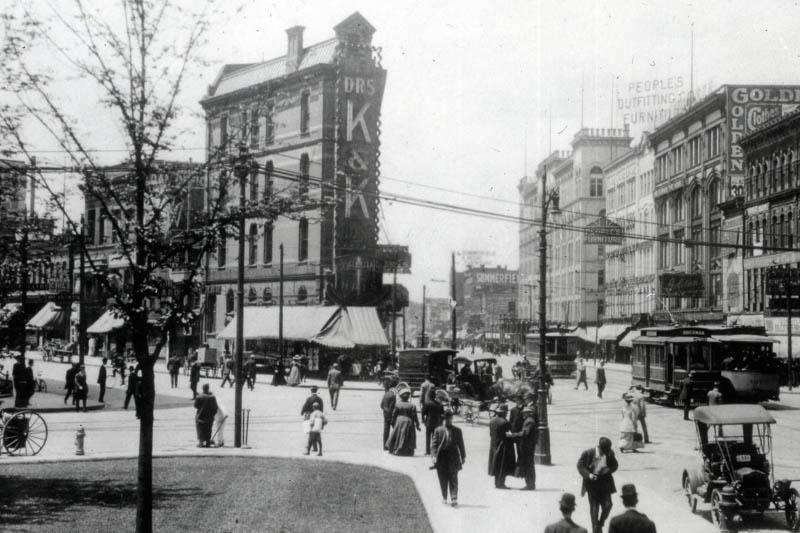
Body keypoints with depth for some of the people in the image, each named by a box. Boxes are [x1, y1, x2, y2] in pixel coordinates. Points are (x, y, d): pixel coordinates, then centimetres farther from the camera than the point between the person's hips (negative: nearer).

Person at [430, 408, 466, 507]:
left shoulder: (457, 430, 6)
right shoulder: (438, 430, 3)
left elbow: (461, 444, 10)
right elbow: (434, 444, 1)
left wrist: (463, 456, 8)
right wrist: (434, 456, -9)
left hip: (453, 459, 0)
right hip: (441, 459, 0)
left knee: (453, 480, -5)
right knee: (443, 480, 8)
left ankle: (454, 499, -8)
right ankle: (444, 498, 22)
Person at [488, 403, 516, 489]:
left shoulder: (491, 421, 4)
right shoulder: (504, 422, -19)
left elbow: (490, 434, 9)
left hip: (494, 446, 8)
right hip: (503, 446, -8)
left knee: (496, 465, 14)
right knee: (503, 465, 0)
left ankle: (497, 483, 19)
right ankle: (500, 483, 0)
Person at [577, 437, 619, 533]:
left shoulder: (610, 453, -8)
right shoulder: (588, 453, -15)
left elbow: (615, 465, 6)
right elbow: (580, 465, -7)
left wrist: (608, 470, -16)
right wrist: (588, 474, -22)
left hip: (605, 483, 2)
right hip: (592, 483, -2)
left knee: (607, 505, -3)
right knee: (594, 507, 4)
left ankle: (600, 524, 22)